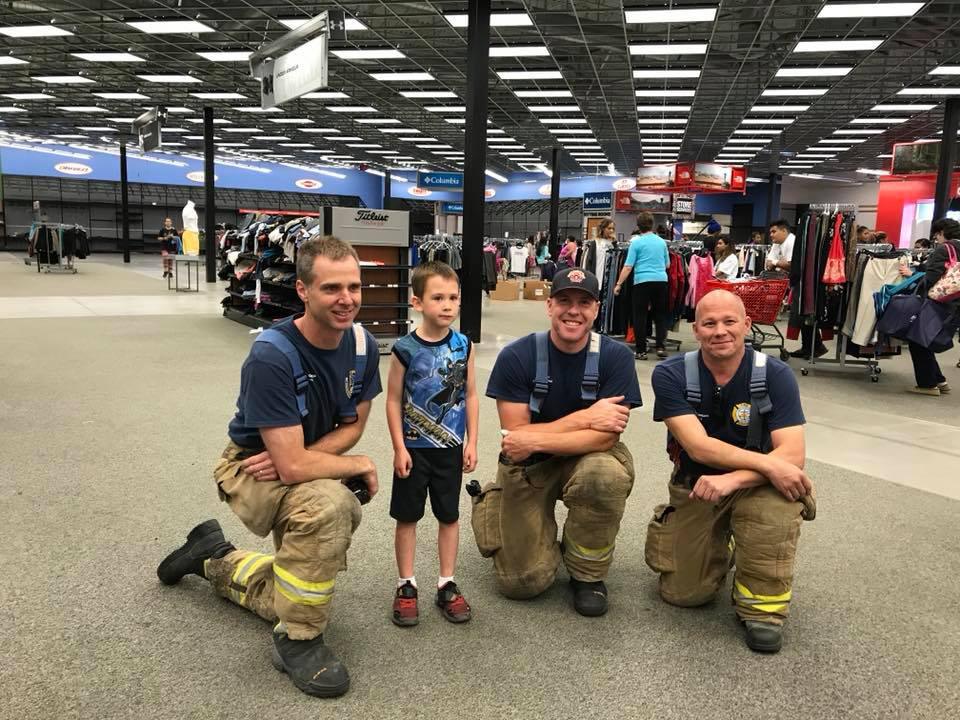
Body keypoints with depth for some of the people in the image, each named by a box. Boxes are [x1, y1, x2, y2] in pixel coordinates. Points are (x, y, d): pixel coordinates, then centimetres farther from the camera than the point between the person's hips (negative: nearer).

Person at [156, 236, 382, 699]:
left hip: (302, 469, 7)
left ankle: (215, 559, 39)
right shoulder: (272, 356, -32)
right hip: (252, 470, -6)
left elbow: (352, 425, -3)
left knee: (298, 596, 13)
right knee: (330, 503, -38)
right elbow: (293, 465, -35)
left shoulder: (363, 345, -13)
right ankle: (297, 640, -15)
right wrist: (361, 466, -20)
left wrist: (296, 455, -21)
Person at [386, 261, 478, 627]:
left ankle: (447, 585, 25)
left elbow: (470, 395, 3)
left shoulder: (463, 345, -3)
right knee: (407, 516, 9)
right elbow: (394, 400, -7)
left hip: (451, 447, 3)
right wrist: (399, 448, -9)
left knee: (449, 515, 11)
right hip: (414, 448, -2)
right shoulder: (405, 349, -12)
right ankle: (406, 586, 23)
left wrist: (471, 442, 0)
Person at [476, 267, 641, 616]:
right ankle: (493, 504, 28)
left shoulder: (615, 356, -14)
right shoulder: (516, 356, -15)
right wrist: (585, 418, -22)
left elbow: (606, 436, -21)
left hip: (588, 457, 1)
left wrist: (535, 440, -29)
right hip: (528, 467, 0)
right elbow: (515, 434, -17)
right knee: (523, 583, -5)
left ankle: (587, 573, -7)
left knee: (607, 476, -37)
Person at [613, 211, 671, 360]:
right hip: (661, 280, 4)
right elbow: (667, 264, 17)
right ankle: (661, 347, 5)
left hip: (642, 281, -3)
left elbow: (628, 267, -8)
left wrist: (619, 284, -3)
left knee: (640, 316, 3)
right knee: (660, 315, 13)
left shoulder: (636, 242, -4)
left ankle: (641, 351, 4)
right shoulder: (662, 241, 8)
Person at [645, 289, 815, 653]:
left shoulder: (775, 375, -15)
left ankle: (762, 604, -12)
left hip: (754, 485, 0)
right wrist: (770, 464, -32)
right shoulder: (671, 374, -16)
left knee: (779, 491, -36)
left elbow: (792, 455, -23)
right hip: (694, 487, 1)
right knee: (684, 593, -5)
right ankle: (718, 546, 30)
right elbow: (699, 447, -24)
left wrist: (732, 479, -37)